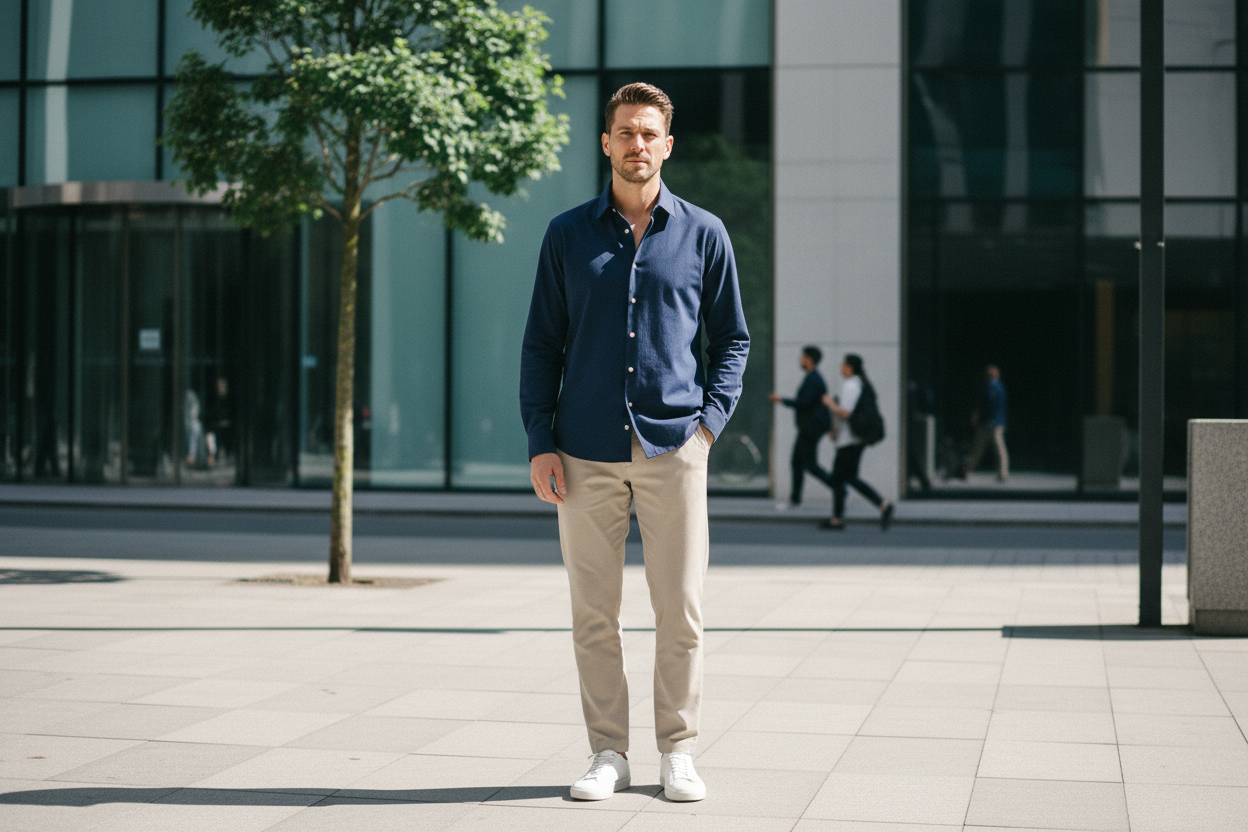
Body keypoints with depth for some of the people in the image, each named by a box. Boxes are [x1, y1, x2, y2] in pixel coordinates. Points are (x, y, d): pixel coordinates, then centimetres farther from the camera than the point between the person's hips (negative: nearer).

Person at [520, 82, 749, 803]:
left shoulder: (704, 234, 7)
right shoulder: (568, 235, 8)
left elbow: (732, 338, 12)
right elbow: (541, 345, 9)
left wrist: (711, 419, -3)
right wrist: (540, 442, 0)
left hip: (673, 447, -1)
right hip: (587, 453, 1)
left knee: (681, 612, 1)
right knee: (594, 615, 4)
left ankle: (679, 753, 13)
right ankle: (609, 754, 14)